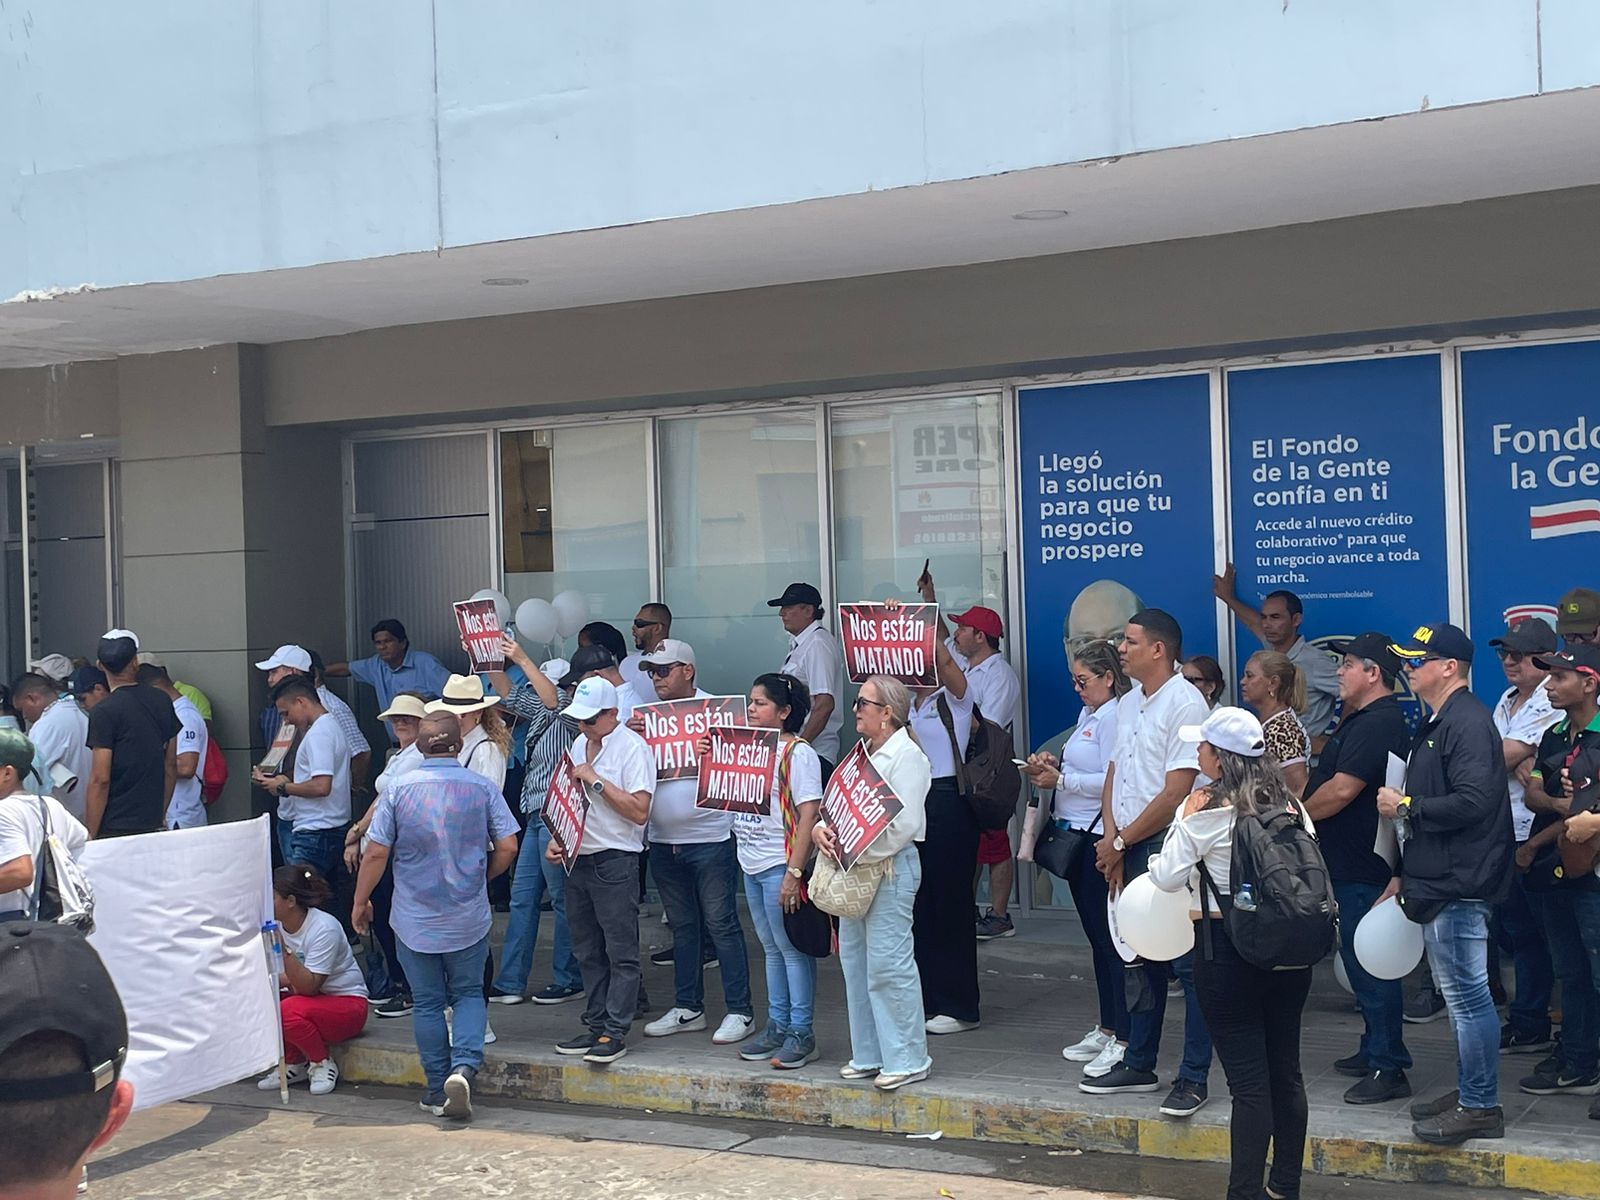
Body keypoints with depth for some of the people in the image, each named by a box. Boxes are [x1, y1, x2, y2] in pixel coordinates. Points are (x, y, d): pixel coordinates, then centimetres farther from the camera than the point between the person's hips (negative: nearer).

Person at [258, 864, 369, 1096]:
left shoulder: (324, 927, -23)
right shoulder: (275, 925, -3)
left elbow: (309, 986, -27)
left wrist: (283, 950, -36)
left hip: (346, 1002, -7)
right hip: (306, 998, 7)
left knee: (288, 1011, -33)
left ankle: (323, 1064, -6)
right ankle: (293, 1064, 1)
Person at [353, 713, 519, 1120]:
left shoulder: (398, 791, -7)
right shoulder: (483, 788, -5)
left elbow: (376, 853, -6)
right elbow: (507, 847, -5)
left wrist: (360, 902, 7)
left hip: (414, 921, 0)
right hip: (469, 918, 0)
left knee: (427, 1002, 11)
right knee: (468, 994, 14)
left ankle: (438, 1090, 16)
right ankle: (463, 1067, -9)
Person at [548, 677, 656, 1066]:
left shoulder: (632, 747, -11)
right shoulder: (579, 745, 13)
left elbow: (639, 811, -18)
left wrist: (597, 780, -18)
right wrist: (556, 840, 9)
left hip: (615, 861, -8)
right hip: (579, 859, 8)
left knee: (620, 952, -2)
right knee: (588, 951, 12)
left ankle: (616, 1032, 1)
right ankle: (596, 1026, 20)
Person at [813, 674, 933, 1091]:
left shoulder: (906, 756, -10)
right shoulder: (863, 754, 17)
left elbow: (903, 825, -18)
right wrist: (821, 828, -4)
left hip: (889, 867, -9)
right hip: (856, 869, 9)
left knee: (888, 964, -9)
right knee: (855, 960, 11)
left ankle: (907, 1059, -1)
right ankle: (868, 1054, 20)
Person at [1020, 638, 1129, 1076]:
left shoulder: (1115, 716, -15)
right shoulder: (1088, 713, 16)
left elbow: (1111, 781, -23)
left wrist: (1061, 781, -16)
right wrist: (1052, 765, 6)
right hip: (1076, 833, 11)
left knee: (1110, 936, -7)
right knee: (1097, 935, 16)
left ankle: (1123, 1040, -2)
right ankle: (1106, 1029, 26)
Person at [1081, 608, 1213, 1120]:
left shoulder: (1184, 704, -13)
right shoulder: (1128, 704, 13)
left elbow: (1174, 794, -17)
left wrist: (1121, 842, -11)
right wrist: (1111, 839, 1)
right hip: (1128, 850, 9)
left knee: (1188, 964, -3)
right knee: (1140, 961, 16)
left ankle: (1193, 1078, 3)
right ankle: (1139, 1064, 26)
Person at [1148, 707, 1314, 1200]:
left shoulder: (1205, 808, -11)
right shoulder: (1287, 801, 6)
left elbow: (1168, 877, -10)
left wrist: (1184, 821, 7)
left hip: (1228, 948, -6)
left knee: (1248, 1079, -4)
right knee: (1285, 1071, 13)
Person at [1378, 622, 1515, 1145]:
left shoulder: (1468, 723, -15)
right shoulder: (1435, 724, 18)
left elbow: (1473, 802, -26)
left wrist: (1405, 806, -15)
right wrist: (1404, 874, 22)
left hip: (1459, 886, -11)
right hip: (1439, 883, 11)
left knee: (1467, 994, -6)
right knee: (1460, 994, 16)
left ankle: (1480, 1107, 0)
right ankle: (1469, 1094, 25)